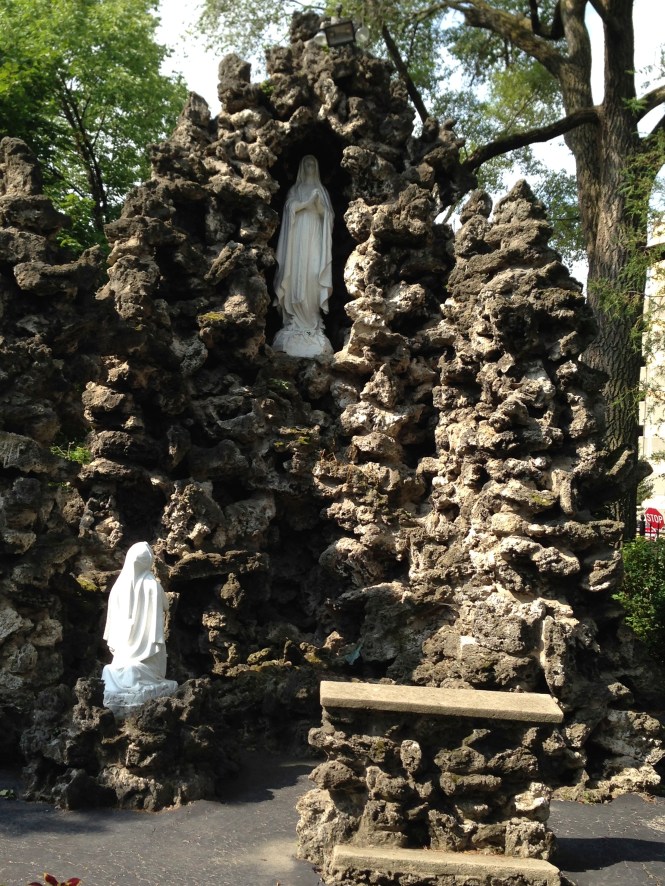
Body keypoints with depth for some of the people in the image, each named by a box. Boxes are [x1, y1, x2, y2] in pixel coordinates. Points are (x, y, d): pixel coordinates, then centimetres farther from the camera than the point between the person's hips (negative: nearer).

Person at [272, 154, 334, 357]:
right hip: (298, 236, 0)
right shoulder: (295, 190, 15)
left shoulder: (321, 190, 17)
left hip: (315, 236, 0)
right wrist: (308, 202, -11)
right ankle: (297, 321, -8)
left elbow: (328, 215, 8)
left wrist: (319, 204, -11)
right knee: (297, 276, -8)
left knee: (313, 276, -9)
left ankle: (312, 320, -7)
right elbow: (290, 208, 0)